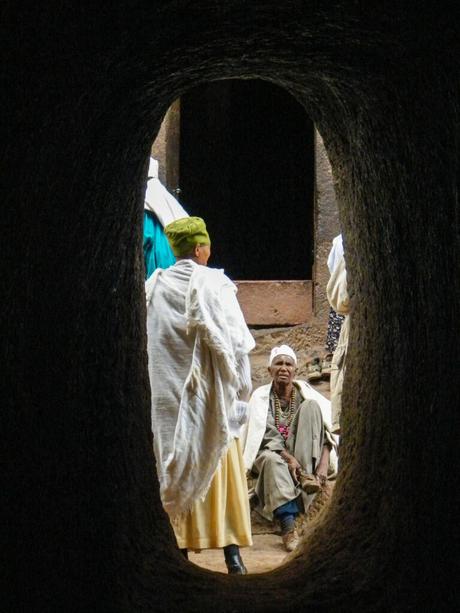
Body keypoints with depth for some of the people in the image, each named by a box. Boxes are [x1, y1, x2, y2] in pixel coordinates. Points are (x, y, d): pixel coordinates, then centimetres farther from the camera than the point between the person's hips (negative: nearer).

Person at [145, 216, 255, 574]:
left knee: (177, 469, 9)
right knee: (222, 469, 3)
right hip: (211, 395, -3)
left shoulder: (153, 288, 2)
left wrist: (156, 391, 13)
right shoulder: (214, 284, -8)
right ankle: (232, 551, 1)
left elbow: (145, 343, 6)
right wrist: (239, 391, 0)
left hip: (168, 396, 3)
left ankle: (181, 548, 9)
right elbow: (235, 343, -8)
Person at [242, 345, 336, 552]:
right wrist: (288, 457, -31)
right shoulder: (261, 396, -1)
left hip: (303, 456, 2)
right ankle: (288, 526, -55)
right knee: (272, 460, -40)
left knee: (311, 405, -17)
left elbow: (328, 425, -8)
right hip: (271, 452, -2)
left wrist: (324, 462, -25)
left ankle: (307, 475, -30)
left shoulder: (305, 391, 3)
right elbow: (266, 434, -13)